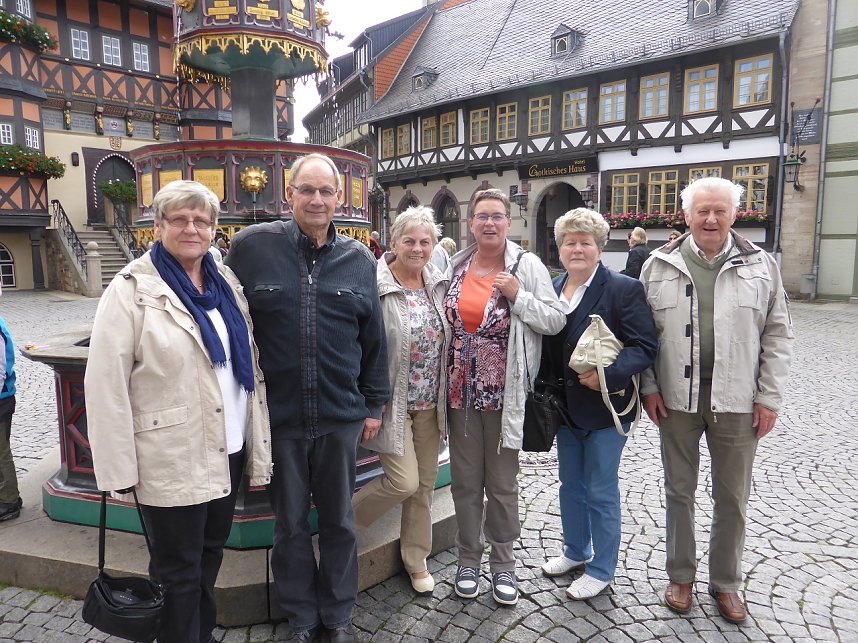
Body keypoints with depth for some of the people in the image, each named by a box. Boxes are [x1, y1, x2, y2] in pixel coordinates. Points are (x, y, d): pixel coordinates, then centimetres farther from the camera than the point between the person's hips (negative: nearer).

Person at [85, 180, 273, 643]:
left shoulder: (225, 282, 6)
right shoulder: (133, 288, -9)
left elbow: (249, 363, 8)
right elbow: (105, 382, -12)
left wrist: (257, 442, 6)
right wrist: (120, 467, -13)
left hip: (228, 451, 6)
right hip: (171, 461, -5)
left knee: (210, 556, 22)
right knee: (178, 571, 11)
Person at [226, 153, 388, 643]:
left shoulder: (359, 259, 2)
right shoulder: (252, 246, -4)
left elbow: (374, 339, 7)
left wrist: (374, 403, 8)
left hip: (341, 417, 1)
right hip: (278, 415, -1)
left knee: (339, 520, 16)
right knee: (290, 524, 16)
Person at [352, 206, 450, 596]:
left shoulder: (439, 283, 4)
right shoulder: (376, 287, -16)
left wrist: (444, 396, 12)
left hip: (430, 403, 6)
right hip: (393, 403, -6)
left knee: (425, 484, 15)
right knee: (404, 482, -7)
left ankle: (416, 560, 35)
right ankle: (344, 518, 23)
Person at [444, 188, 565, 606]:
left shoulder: (527, 266, -5)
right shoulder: (455, 266, 5)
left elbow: (556, 321, -6)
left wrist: (518, 297, -18)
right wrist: (445, 379, 9)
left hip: (504, 393, -3)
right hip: (462, 390, 3)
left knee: (502, 482, 10)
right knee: (465, 479, 13)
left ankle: (503, 563, 29)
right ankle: (468, 559, 31)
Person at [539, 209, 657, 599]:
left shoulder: (624, 289, -12)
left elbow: (645, 346, -15)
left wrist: (608, 376, -28)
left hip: (605, 406, -6)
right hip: (566, 406, 6)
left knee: (601, 491, 7)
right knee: (570, 484, 21)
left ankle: (601, 570, 27)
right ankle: (576, 551, 42)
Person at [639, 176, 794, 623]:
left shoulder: (761, 265, 2)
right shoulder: (659, 265, 0)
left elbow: (777, 335, 2)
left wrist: (769, 397, -2)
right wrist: (648, 387, -3)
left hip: (737, 401, 1)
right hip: (676, 397, 0)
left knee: (732, 496, 12)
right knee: (679, 490, 13)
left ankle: (726, 583, 33)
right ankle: (680, 576, 32)